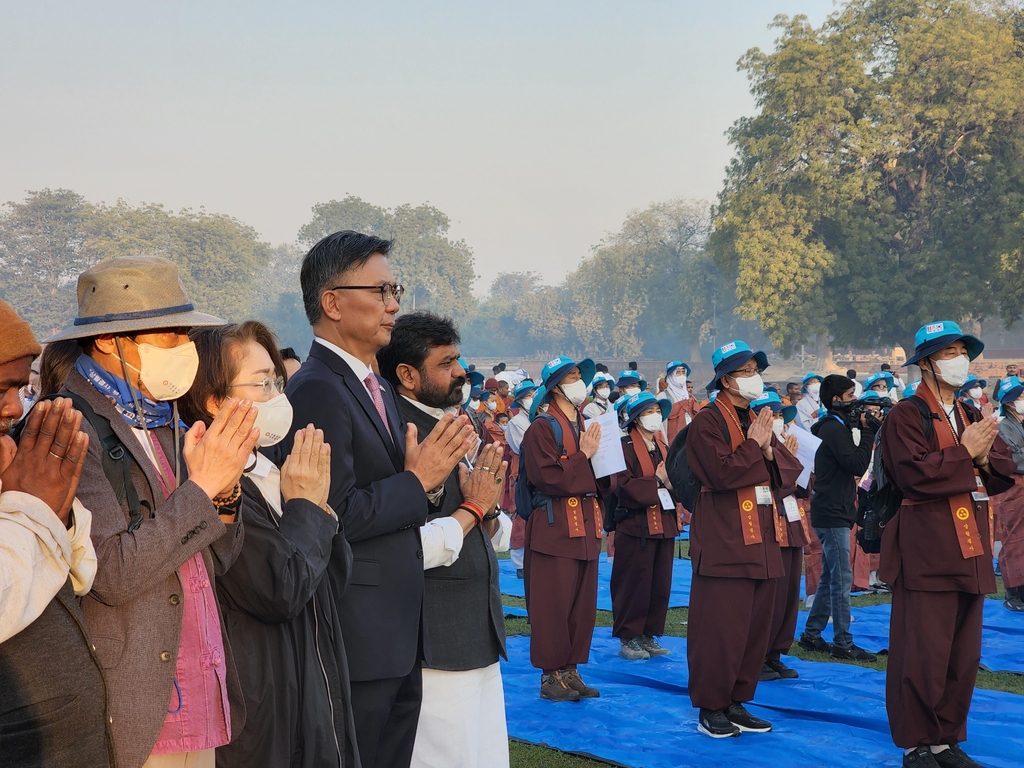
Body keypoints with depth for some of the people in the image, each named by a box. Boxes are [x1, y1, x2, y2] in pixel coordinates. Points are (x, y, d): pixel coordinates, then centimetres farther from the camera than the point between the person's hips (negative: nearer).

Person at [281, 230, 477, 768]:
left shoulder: (377, 388, 15)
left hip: (400, 634, 9)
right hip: (358, 638, -9)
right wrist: (416, 481, -15)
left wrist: (434, 473, -1)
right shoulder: (317, 391, -17)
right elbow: (336, 517, -23)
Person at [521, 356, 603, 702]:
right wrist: (583, 456, -15)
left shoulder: (586, 427, 17)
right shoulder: (542, 428, -8)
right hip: (556, 527, -8)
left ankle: (571, 670, 18)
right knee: (553, 604, -4)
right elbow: (547, 478, -18)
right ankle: (551, 675, 4)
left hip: (586, 524, 8)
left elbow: (602, 475, 20)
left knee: (583, 602, 9)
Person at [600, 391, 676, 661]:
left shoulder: (663, 447, 16)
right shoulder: (624, 447, -7)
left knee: (660, 585, 8)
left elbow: (673, 482, 15)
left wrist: (671, 482, -8)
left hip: (664, 524, 7)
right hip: (635, 525, -7)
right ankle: (628, 639, 6)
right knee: (633, 585, -2)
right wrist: (655, 482, -18)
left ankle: (648, 635, 17)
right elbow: (621, 486, -17)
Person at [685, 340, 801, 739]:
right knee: (720, 627, -6)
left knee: (756, 624, 9)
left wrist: (770, 450, -7)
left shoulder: (757, 420, 17)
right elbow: (721, 473, -20)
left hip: (760, 538, 8)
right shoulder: (708, 421, -8)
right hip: (723, 540, -8)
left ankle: (736, 702, 19)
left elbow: (790, 471, 12)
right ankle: (711, 708, 4)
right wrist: (753, 445, -12)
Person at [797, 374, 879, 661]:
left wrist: (870, 428, 7)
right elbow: (857, 465, -21)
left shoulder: (835, 427, 15)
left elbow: (849, 468, 15)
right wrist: (866, 431, -15)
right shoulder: (835, 429, -16)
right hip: (832, 514, -11)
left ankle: (811, 635, 20)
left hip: (833, 513, 11)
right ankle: (843, 643, -5)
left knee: (830, 577, 15)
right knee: (842, 578, -8)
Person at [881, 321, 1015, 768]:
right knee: (924, 654, -5)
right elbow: (915, 472, -20)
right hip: (926, 551, -7)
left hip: (970, 552, 7)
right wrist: (965, 453, -13)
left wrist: (986, 458, -9)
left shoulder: (972, 416, 18)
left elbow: (1005, 471, 12)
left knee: (964, 655, 11)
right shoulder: (905, 416, -6)